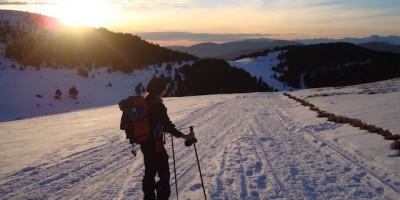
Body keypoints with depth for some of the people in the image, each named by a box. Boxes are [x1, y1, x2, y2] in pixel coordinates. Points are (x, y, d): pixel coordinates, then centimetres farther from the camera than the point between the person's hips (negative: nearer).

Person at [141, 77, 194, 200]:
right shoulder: (157, 105, -20)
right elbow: (167, 126, -22)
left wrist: (161, 128, 25)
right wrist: (185, 137, -19)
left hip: (145, 143, 9)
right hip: (154, 144, -9)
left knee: (149, 173, 19)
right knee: (164, 174, 4)